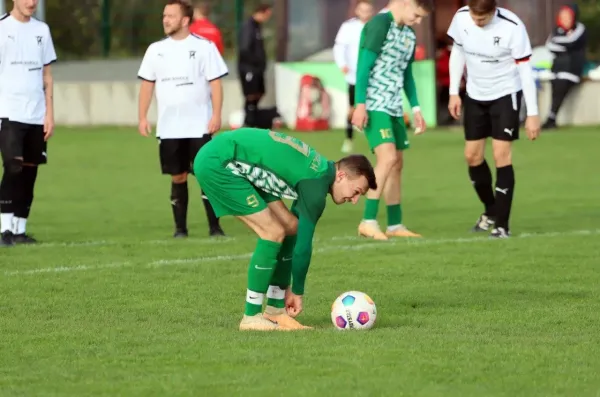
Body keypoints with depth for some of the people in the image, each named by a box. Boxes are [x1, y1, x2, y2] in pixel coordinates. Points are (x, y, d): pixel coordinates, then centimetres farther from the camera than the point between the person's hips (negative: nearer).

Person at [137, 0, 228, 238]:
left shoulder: (203, 47, -2)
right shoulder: (156, 50, 8)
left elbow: (215, 83, -4)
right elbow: (147, 84, 11)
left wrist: (216, 115, -12)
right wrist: (143, 117, 4)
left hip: (199, 126, -3)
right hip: (168, 128, 3)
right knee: (178, 177, 5)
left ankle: (214, 226, 1)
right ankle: (180, 227, 11)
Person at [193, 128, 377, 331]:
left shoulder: (320, 171, 10)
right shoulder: (316, 186, -20)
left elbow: (300, 236, 18)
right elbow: (303, 245, -14)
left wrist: (286, 287, 21)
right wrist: (297, 293, -1)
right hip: (216, 163, -10)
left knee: (291, 227, 7)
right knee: (273, 232, -14)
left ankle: (275, 311, 12)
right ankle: (252, 317, -5)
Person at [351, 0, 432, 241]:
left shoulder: (409, 36, 15)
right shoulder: (380, 25, -12)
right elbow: (364, 65, -15)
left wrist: (416, 108, 20)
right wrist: (360, 104, -20)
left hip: (394, 107, 9)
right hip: (374, 105, -9)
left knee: (396, 163, 11)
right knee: (388, 157, -20)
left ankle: (395, 225, 18)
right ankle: (368, 221, -19)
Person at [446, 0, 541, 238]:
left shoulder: (512, 27, -26)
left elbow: (525, 69, -21)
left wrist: (532, 113, -20)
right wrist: (454, 92, 5)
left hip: (506, 93, -5)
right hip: (475, 94, 5)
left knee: (501, 155, -12)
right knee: (472, 156, 6)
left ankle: (502, 224, -7)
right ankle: (490, 211, 29)